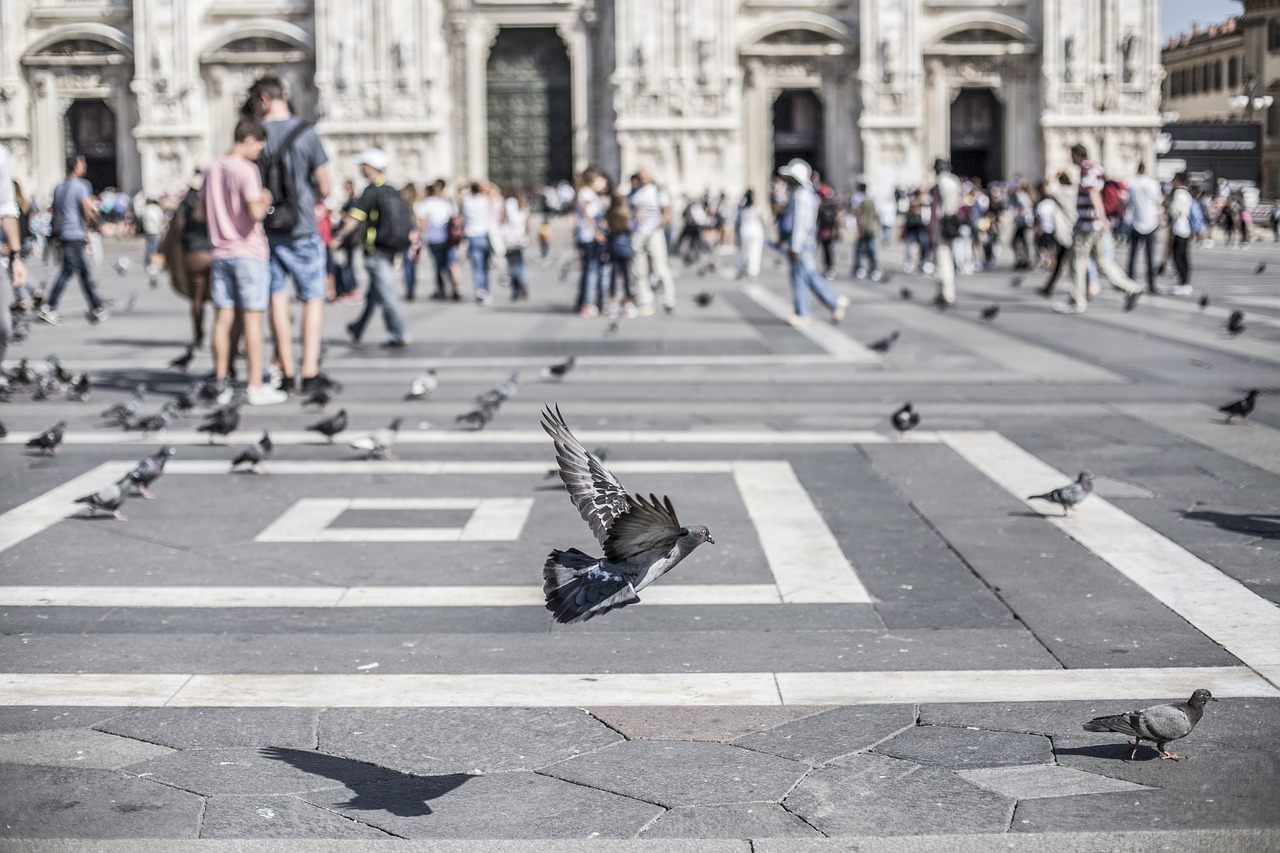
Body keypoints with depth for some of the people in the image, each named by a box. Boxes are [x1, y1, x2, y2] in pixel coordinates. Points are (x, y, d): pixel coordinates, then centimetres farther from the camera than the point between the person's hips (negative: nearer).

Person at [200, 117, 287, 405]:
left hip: (220, 254, 7)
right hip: (248, 253, -7)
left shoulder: (212, 169, 10)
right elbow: (255, 211, -21)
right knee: (252, 319, -4)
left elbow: (203, 211, 17)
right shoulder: (246, 169, -13)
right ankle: (255, 387, -4)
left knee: (223, 318, 9)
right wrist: (266, 201, -2)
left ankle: (220, 382, 14)